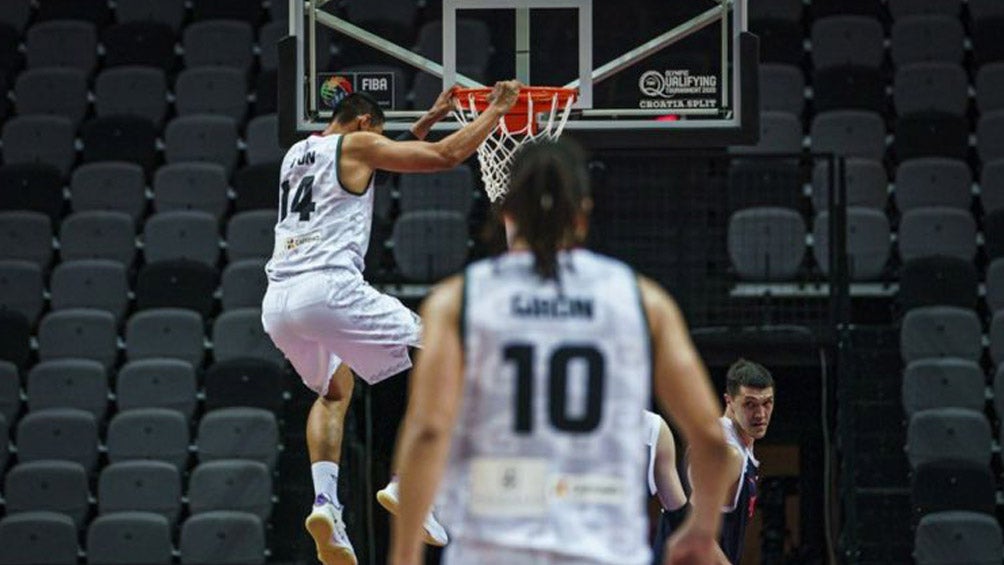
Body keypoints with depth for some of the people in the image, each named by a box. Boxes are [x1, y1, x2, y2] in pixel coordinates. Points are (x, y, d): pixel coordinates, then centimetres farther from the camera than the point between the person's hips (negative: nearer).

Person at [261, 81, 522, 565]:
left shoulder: (298, 154, 27)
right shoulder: (354, 145, 5)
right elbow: (446, 156, 4)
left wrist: (427, 120, 48)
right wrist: (497, 109, 17)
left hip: (277, 302, 7)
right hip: (329, 287, -7)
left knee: (335, 391, 30)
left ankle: (325, 499, 7)